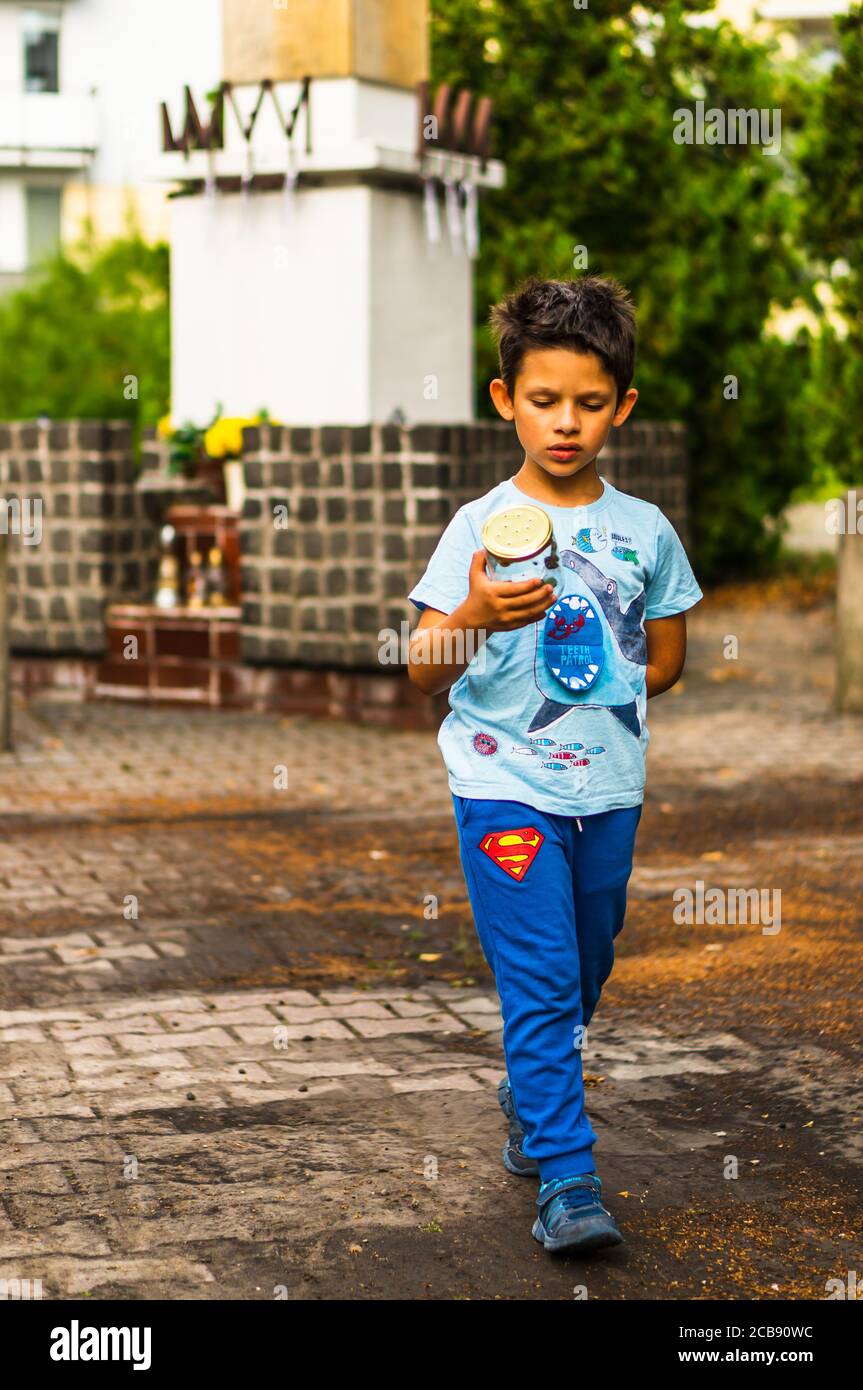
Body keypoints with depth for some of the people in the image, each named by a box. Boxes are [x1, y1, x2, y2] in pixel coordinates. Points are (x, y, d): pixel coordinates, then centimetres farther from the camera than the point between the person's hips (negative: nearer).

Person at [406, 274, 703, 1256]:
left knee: (584, 973, 16)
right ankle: (566, 1179, -5)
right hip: (504, 787, -4)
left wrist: (606, 691, 0)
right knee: (539, 981, -9)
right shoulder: (480, 525, -6)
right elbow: (422, 670, -9)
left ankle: (530, 1102, 41)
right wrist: (474, 619, -28)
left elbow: (667, 659, 15)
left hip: (608, 790, 4)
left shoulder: (646, 532, 3)